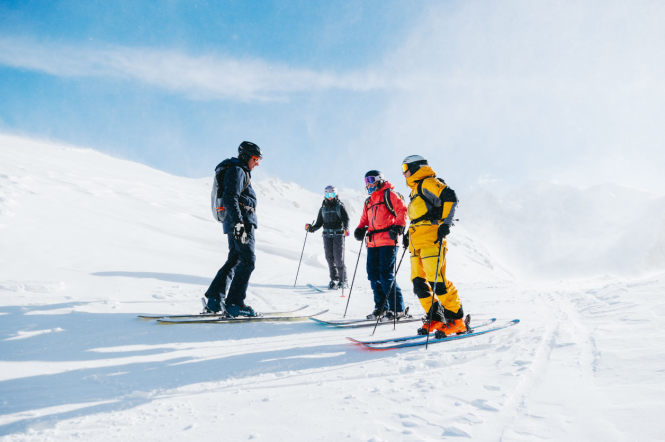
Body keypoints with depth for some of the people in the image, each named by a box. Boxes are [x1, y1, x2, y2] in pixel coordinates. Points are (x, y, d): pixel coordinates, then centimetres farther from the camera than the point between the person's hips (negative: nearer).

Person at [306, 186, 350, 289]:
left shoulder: (340, 206, 3)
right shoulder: (323, 208, 15)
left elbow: (346, 219, -7)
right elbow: (319, 223, 16)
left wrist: (346, 229, -25)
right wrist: (312, 228, -2)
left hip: (338, 235, -4)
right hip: (327, 235, 4)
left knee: (338, 258, -8)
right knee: (330, 258, 3)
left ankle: (343, 280, 0)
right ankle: (334, 279, 13)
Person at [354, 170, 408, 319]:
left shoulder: (389, 194, 3)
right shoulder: (368, 201, 24)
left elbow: (402, 210, -8)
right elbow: (365, 219, 29)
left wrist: (399, 226, -21)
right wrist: (360, 229, 8)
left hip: (387, 241, -8)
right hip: (373, 243, 8)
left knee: (386, 275, -11)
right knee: (374, 275, 6)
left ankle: (397, 308, -1)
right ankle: (380, 307, 16)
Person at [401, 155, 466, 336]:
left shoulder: (428, 183, -2)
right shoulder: (415, 190, 26)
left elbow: (450, 197, -14)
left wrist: (445, 223, -20)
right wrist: (409, 234, 25)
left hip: (431, 239, -10)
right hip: (417, 242, 10)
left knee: (436, 281, -13)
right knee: (419, 282, 3)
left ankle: (456, 321, -3)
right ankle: (435, 319, 9)